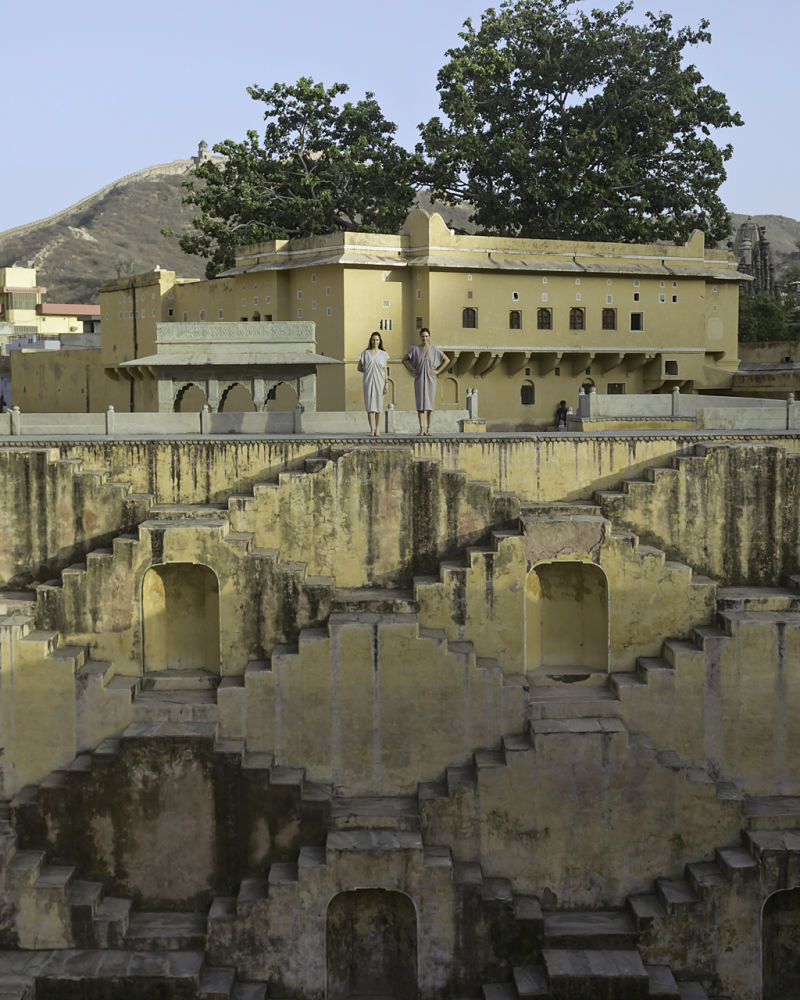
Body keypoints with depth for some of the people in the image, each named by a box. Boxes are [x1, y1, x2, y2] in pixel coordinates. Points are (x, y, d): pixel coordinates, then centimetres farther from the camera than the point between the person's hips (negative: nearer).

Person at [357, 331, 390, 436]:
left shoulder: (383, 354, 8)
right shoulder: (365, 353, 7)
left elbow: (385, 370, 7)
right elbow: (359, 368, 13)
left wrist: (386, 383, 0)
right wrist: (368, 372, 1)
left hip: (379, 381, 0)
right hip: (368, 381, 0)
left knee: (378, 405, 1)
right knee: (370, 405, -5)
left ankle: (377, 429, 9)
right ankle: (372, 430, -6)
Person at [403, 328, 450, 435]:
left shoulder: (434, 350, 0)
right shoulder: (415, 349, 1)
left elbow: (447, 360, 6)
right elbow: (404, 360, 10)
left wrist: (438, 371, -2)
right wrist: (411, 370, -1)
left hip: (430, 379, 0)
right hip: (419, 380, 0)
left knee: (429, 404, 0)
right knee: (420, 404, -2)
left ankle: (429, 429, 5)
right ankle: (422, 429, 0)